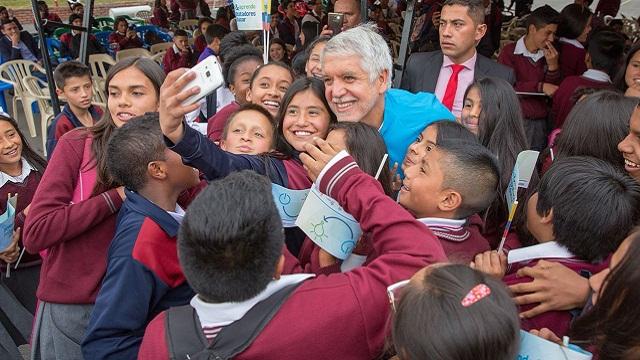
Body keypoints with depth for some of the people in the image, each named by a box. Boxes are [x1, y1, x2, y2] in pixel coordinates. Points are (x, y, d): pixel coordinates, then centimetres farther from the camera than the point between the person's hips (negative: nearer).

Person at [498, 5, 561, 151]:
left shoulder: (549, 55, 11)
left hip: (540, 123, 4)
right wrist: (540, 86, -14)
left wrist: (552, 66, -6)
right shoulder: (509, 52, -4)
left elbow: (555, 93, 8)